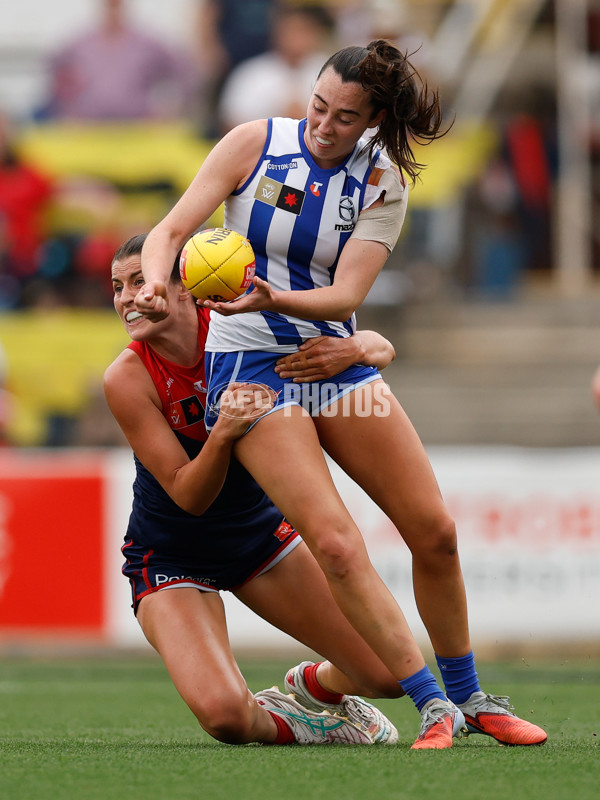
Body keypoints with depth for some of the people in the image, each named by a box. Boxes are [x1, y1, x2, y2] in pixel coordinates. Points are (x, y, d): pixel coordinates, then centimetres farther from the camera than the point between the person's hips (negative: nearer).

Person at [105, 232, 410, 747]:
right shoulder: (127, 379, -21)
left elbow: (381, 348, -12)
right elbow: (188, 496, -22)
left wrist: (356, 348, -37)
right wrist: (221, 435, -42)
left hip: (258, 531, 3)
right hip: (172, 558, -3)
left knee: (389, 674, -4)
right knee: (226, 717, -28)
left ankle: (316, 684, 31)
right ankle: (277, 721, 9)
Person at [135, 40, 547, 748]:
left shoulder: (383, 183, -5)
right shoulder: (254, 143, -9)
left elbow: (346, 294, -17)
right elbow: (171, 230, -12)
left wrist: (275, 299, -36)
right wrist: (155, 283, -34)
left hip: (335, 357, 4)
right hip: (250, 364, -3)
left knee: (434, 530, 2)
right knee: (336, 544, -19)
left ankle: (470, 697, 21)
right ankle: (434, 707, -12)